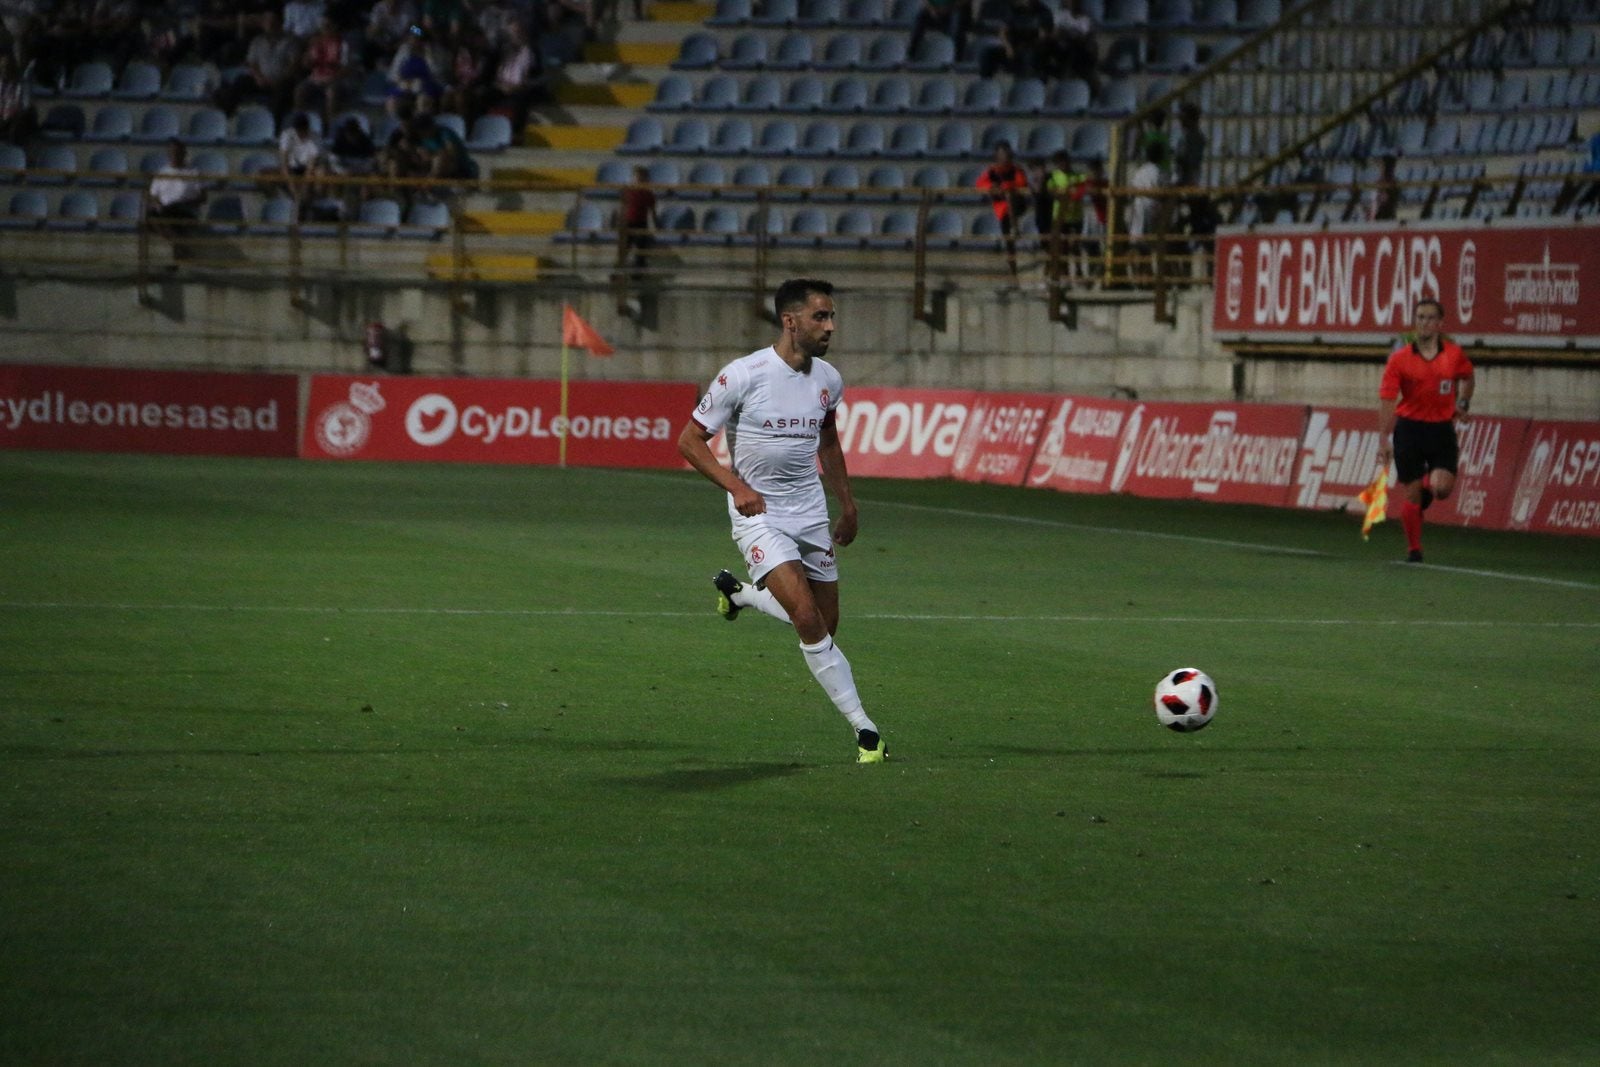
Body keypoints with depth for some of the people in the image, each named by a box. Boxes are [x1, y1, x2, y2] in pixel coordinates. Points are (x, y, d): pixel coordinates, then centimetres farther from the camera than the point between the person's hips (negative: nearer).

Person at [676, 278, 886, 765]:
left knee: (825, 625, 8)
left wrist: (847, 506, 21)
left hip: (811, 513, 6)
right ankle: (863, 728, -12)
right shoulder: (743, 375, -16)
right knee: (808, 618, -20)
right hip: (759, 516, -6)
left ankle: (740, 593, 35)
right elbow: (690, 440, -10)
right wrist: (736, 486, -22)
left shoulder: (828, 379, 1)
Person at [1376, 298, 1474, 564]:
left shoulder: (1454, 354, 0)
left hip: (1442, 428, 2)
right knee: (1411, 493, 0)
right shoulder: (1399, 358, -7)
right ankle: (1413, 550, 15)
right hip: (1409, 427, -1)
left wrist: (1463, 403, 8)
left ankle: (1425, 490, 23)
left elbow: (1467, 377, 23)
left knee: (1442, 488, -14)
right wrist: (1383, 439, -14)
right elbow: (1387, 400, -9)